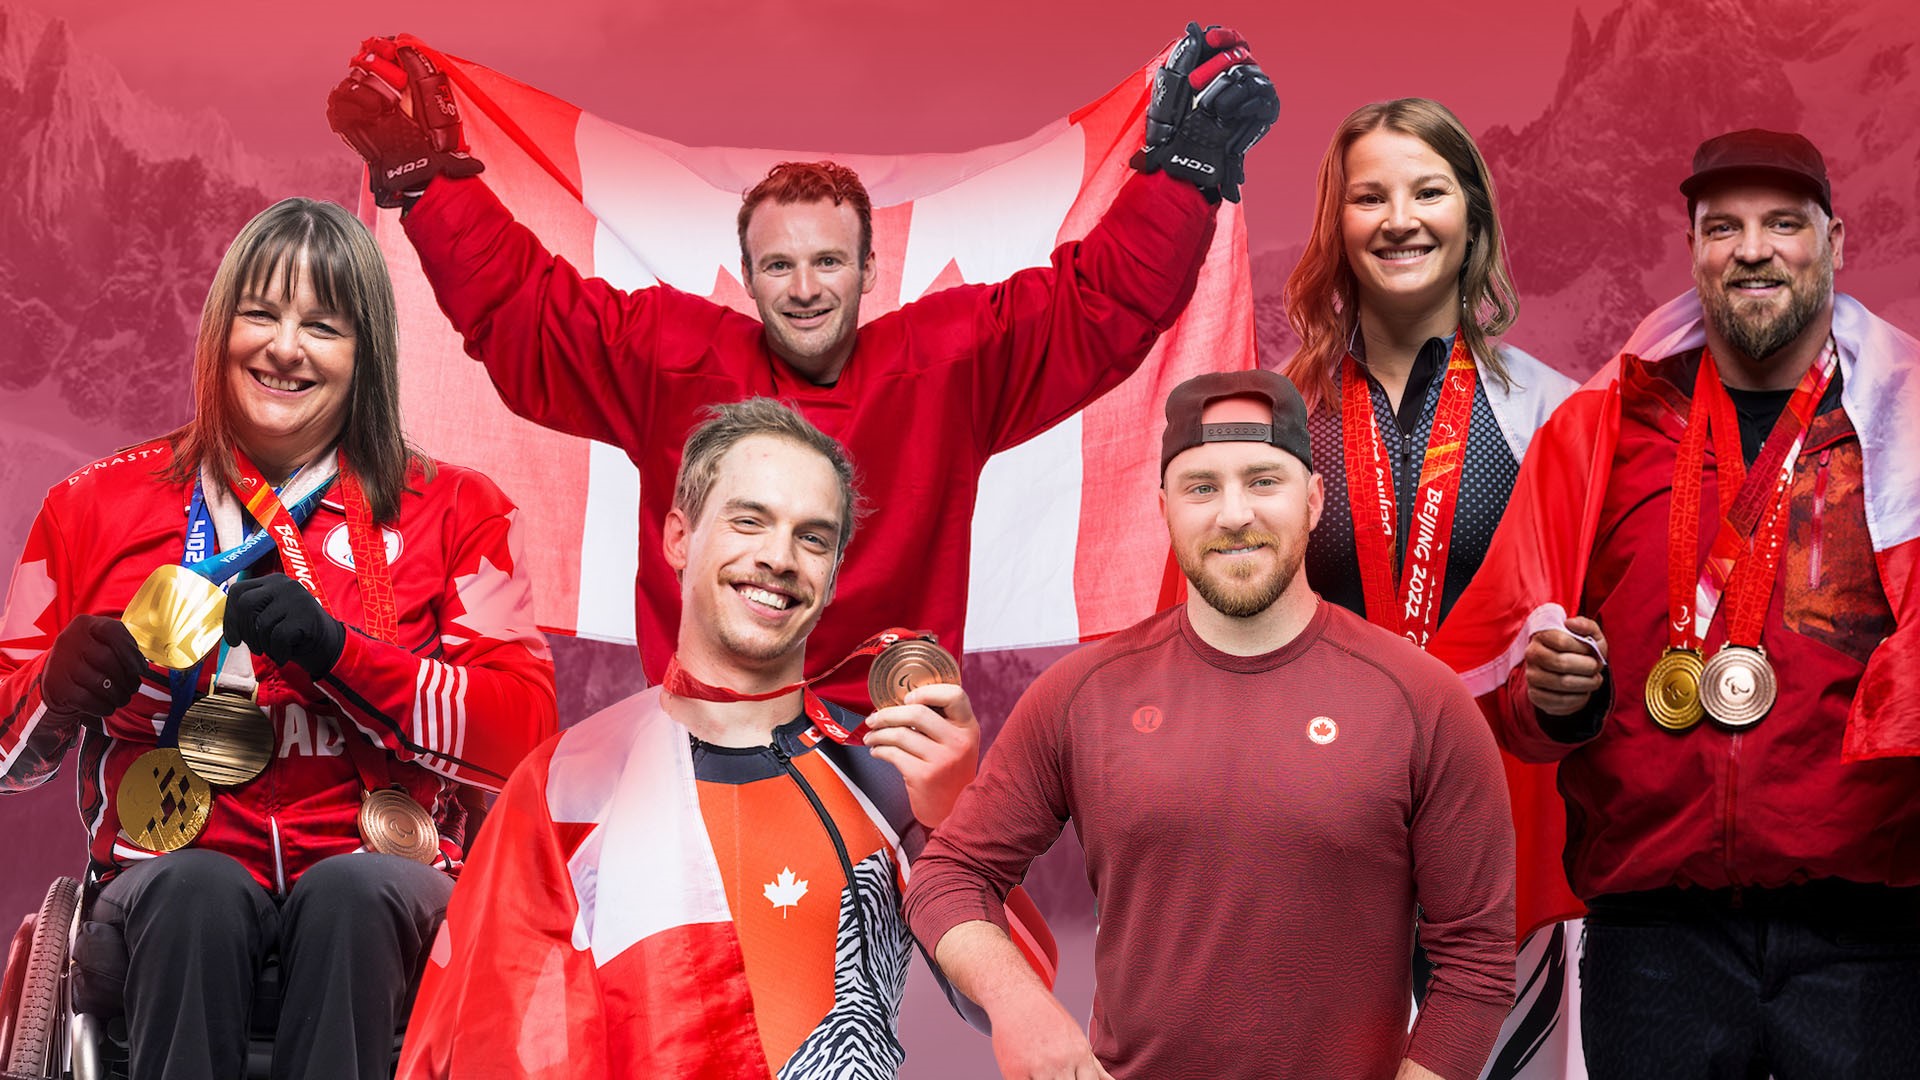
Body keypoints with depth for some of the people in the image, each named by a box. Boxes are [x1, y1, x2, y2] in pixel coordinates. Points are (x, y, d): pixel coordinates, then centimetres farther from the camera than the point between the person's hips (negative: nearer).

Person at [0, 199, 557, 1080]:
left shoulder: (453, 514, 12)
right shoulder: (101, 504, 14)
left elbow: (523, 736, -3)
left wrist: (335, 649, -14)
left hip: (370, 882, 0)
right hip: (169, 874, 1)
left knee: (350, 890, -34)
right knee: (199, 889, -34)